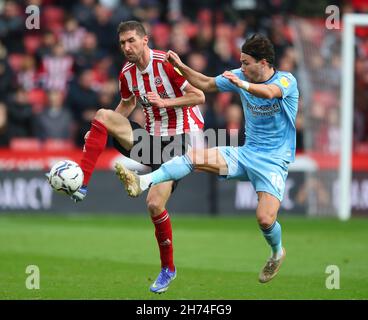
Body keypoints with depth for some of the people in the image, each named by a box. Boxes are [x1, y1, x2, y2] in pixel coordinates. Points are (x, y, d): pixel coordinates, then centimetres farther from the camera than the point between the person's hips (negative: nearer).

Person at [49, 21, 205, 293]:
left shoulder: (166, 63, -16)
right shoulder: (127, 74, 4)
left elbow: (199, 97, -14)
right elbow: (127, 105, 23)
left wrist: (165, 102, -25)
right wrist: (100, 132, 13)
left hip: (179, 139, -6)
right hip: (152, 136, 6)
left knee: (155, 204, -16)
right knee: (103, 115, -14)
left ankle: (168, 269, 6)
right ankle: (80, 186, -18)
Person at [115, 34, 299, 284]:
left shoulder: (286, 80, -14)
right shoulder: (241, 76, 4)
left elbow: (269, 92, -38)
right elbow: (206, 84, 15)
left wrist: (242, 84, -56)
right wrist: (181, 67, 1)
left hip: (273, 162, -6)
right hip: (246, 153, 6)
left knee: (265, 219, -21)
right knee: (194, 157, -16)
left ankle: (278, 253, 13)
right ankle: (142, 182, -29)